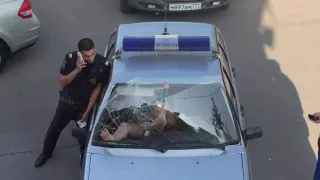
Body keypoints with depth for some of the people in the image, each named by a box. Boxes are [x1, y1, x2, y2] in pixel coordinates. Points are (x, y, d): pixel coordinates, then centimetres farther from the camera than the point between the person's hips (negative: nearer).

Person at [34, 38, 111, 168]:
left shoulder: (103, 64, -23)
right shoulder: (70, 58, -21)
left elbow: (97, 89, -14)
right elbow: (62, 83, -17)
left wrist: (87, 111, -14)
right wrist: (77, 70, -33)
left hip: (86, 104, -1)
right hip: (67, 101, 2)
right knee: (55, 128, 17)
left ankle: (84, 156, 41)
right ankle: (46, 153, 44)